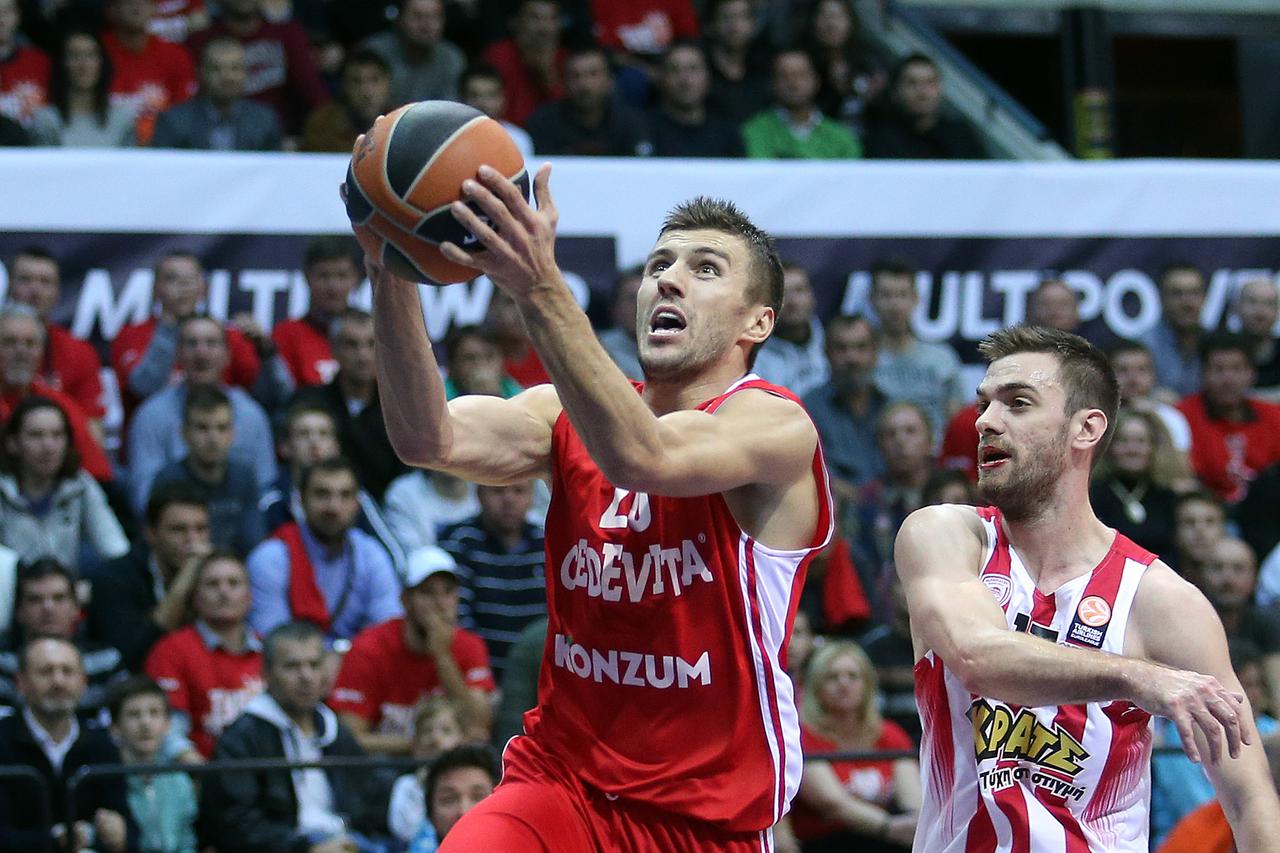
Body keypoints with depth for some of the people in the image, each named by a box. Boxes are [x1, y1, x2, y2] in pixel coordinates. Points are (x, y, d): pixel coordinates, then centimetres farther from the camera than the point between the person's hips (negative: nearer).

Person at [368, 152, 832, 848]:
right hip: (562, 784, 3)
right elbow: (430, 440, -14)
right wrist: (390, 273, -29)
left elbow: (644, 456, -31)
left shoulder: (778, 426, -9)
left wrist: (538, 288, -42)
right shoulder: (570, 417, 6)